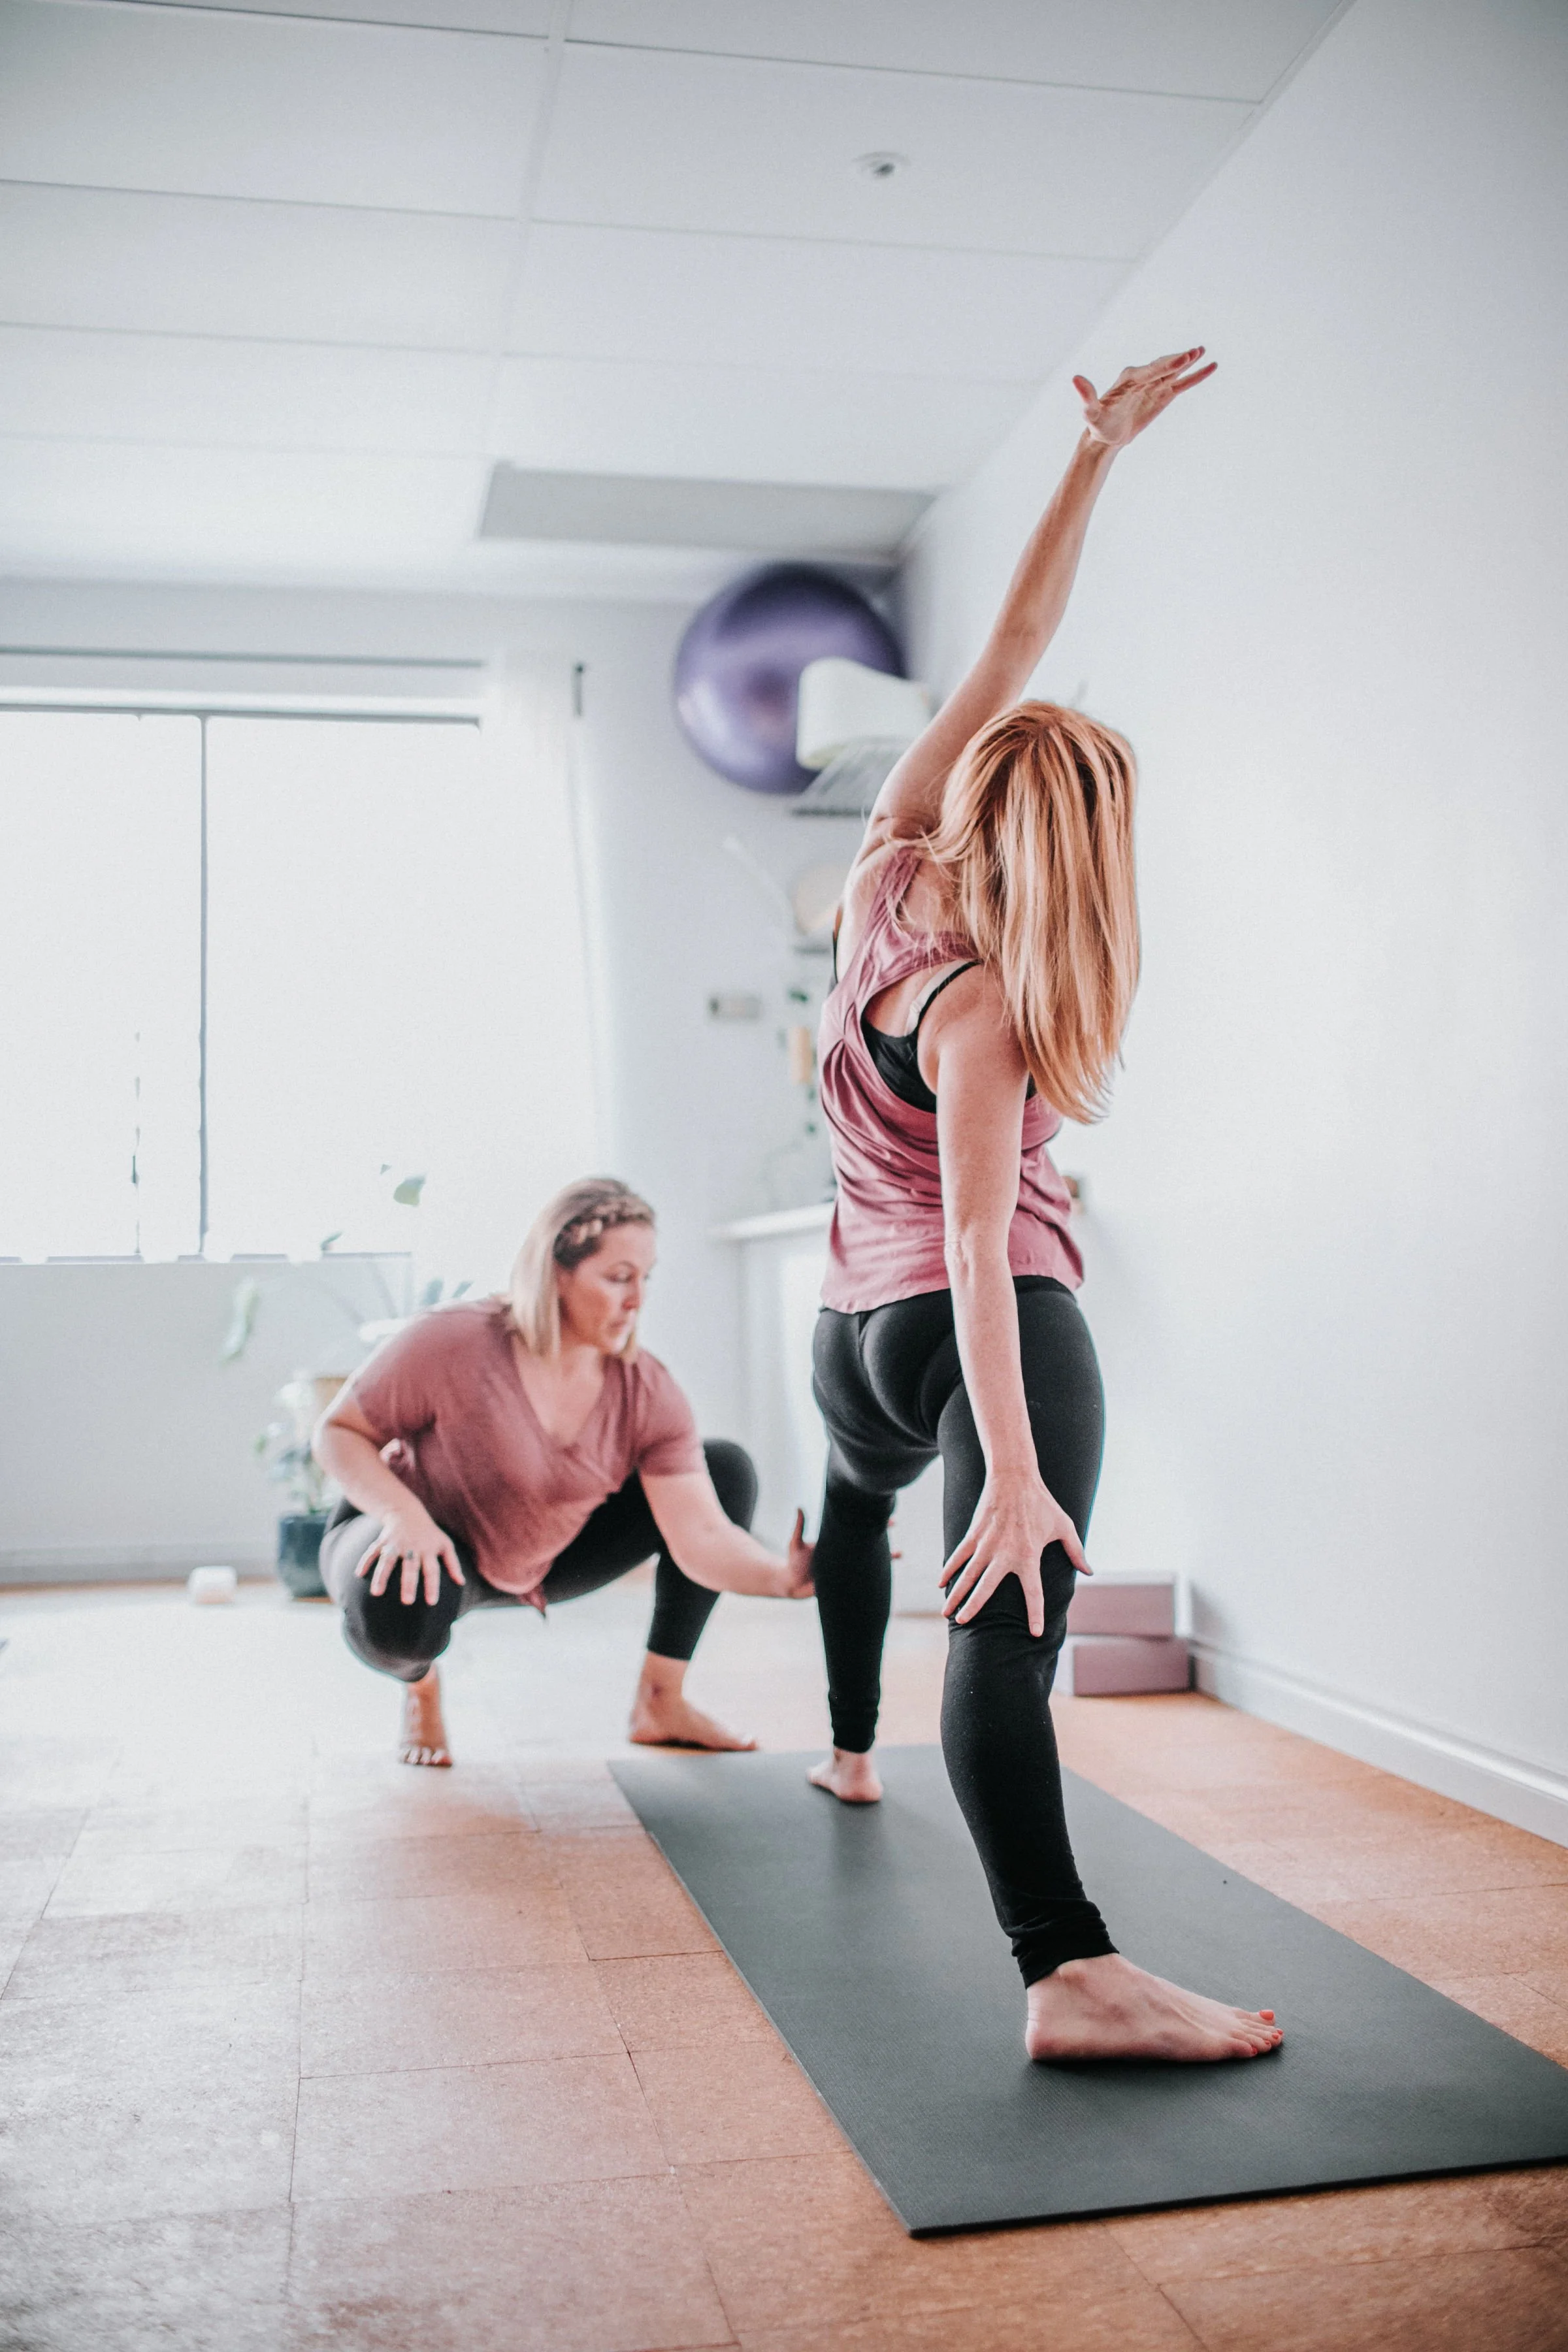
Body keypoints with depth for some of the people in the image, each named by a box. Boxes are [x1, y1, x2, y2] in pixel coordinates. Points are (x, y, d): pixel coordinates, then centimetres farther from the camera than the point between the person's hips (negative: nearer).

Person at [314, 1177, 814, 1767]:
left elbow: (702, 1539, -24)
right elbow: (336, 1431, -18)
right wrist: (404, 1514, -37)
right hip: (415, 1541, -4)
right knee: (399, 1606, -43)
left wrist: (783, 1576, -44)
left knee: (727, 1467, -8)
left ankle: (660, 1704, 0)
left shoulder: (646, 1392, -18)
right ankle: (420, 1685, -1)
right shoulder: (452, 1344, -28)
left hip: (544, 1560, 5)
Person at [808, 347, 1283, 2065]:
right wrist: (1015, 1469, -33)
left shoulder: (890, 864, -1)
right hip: (985, 1325, -8)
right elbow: (981, 1240, -28)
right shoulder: (983, 1006, -19)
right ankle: (1072, 1976, -33)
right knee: (1007, 1623, -22)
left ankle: (849, 1751, 50)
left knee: (860, 1487, 37)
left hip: (856, 1322, 8)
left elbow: (1007, 649, 0)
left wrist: (1097, 453, 0)